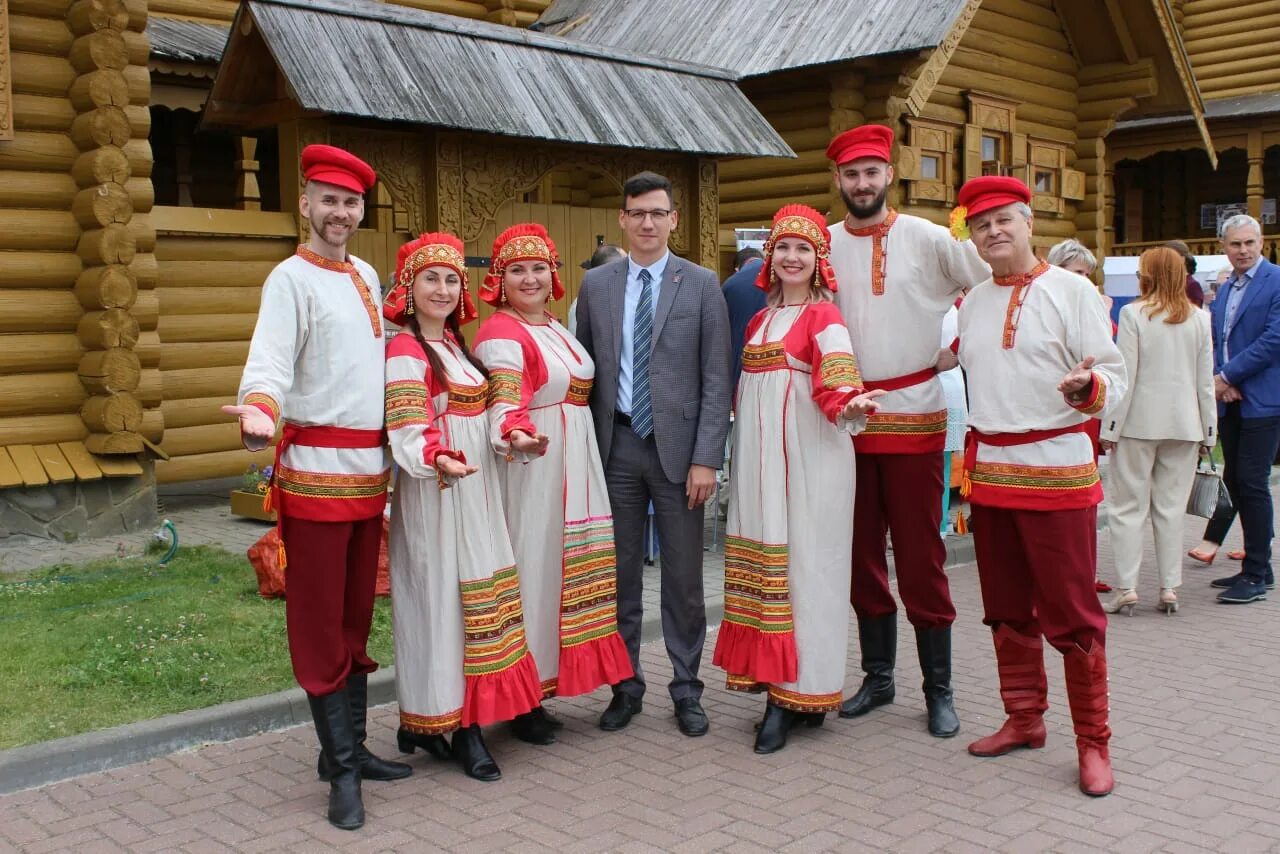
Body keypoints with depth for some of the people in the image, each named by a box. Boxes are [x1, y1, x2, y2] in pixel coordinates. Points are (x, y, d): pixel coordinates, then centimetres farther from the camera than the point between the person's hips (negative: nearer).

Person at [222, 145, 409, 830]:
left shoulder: (366, 277, 14)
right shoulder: (292, 278, -8)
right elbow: (269, 364, -21)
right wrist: (259, 413, -41)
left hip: (370, 470, 8)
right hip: (316, 470, -7)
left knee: (356, 614, 14)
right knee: (319, 622, 0)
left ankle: (351, 749, 25)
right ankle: (341, 768, 7)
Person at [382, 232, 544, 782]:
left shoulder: (455, 343, 14)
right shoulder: (405, 351, -11)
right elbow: (409, 430, -20)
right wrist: (440, 461, -37)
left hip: (473, 490, 9)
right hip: (435, 491, -9)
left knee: (475, 599, 10)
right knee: (442, 600, -4)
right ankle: (460, 727, 4)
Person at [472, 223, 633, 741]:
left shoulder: (557, 330, 15)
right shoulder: (501, 334, -12)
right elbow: (506, 400, -27)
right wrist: (516, 435, -45)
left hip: (576, 466, 9)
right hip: (531, 467, -9)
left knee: (570, 570, 12)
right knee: (532, 568, -4)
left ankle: (545, 682, 22)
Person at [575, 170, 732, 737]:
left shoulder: (701, 285, 0)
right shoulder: (596, 285, 7)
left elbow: (716, 378, -3)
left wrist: (706, 458, -9)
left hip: (677, 444, -2)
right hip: (615, 442, 2)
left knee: (684, 577, 5)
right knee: (620, 573, 10)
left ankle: (686, 690, 19)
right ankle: (625, 685, 23)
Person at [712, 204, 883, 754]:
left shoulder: (824, 315, -3)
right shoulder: (760, 319, 17)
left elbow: (837, 373, -20)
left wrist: (850, 404, -39)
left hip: (808, 452, -6)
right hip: (759, 452, 7)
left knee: (802, 561, -5)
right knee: (762, 563, 4)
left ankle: (794, 696, -1)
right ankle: (776, 681, 12)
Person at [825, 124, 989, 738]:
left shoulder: (927, 239, -2)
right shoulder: (824, 245, 5)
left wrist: (953, 353, -2)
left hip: (913, 415, -3)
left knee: (921, 555, -1)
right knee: (862, 552, 10)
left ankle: (938, 689, 11)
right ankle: (877, 676, 23)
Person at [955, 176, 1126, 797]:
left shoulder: (1071, 291, -5)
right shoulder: (973, 302, 11)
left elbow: (1113, 378, -10)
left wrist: (1087, 385, -30)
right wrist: (971, 465, 16)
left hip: (1056, 470, -6)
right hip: (987, 470, 6)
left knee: (1071, 612, -2)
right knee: (1007, 609, 14)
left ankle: (1093, 742, 10)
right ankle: (1024, 720, 28)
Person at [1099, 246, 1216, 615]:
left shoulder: (1133, 314, -7)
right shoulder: (1200, 318, 4)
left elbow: (1125, 375, -10)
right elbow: (1205, 380, 7)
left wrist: (1111, 427, -5)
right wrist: (1209, 429, 13)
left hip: (1139, 422, -3)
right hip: (1184, 425, 4)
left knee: (1129, 507, 2)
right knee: (1171, 507, 9)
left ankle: (1126, 589, 0)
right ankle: (1169, 589, 11)